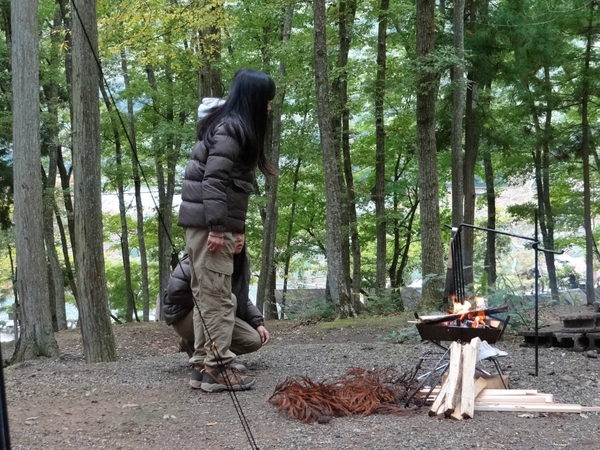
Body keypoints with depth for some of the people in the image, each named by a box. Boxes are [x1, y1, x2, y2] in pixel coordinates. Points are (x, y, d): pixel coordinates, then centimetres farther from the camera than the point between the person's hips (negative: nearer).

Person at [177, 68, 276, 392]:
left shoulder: (229, 126, 19)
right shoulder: (230, 129, -12)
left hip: (203, 223, 10)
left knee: (206, 295, 11)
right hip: (210, 223, -10)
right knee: (217, 297, -8)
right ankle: (217, 368, -6)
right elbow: (215, 180, -20)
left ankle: (203, 362, 16)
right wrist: (217, 227, -23)